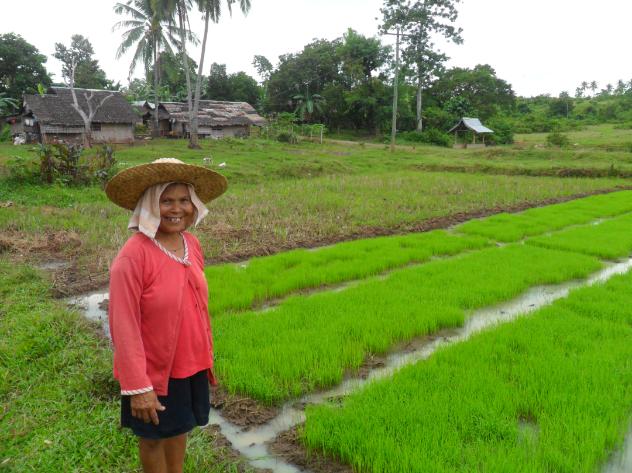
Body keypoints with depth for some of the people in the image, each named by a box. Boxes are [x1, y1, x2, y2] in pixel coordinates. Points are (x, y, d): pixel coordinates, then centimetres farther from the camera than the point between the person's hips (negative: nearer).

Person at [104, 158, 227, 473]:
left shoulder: (192, 245, -4)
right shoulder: (132, 256, -25)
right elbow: (123, 327, -22)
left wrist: (206, 353, 12)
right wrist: (138, 386, -20)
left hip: (191, 364, 6)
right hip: (154, 369, -6)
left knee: (180, 427, 24)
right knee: (154, 437, 17)